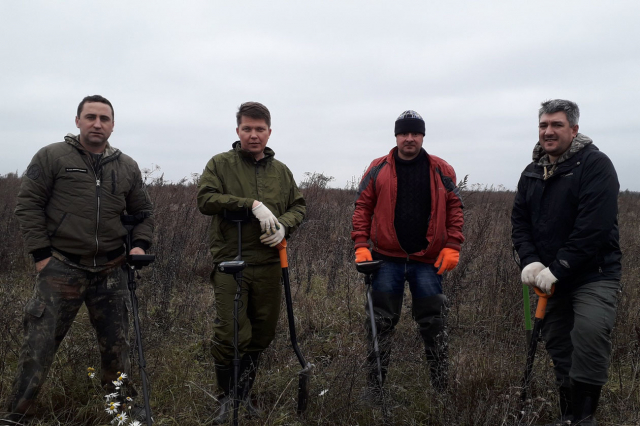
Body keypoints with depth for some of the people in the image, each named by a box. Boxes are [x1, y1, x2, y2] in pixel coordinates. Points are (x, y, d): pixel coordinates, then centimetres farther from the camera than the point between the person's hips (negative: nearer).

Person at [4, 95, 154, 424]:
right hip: (61, 268, -3)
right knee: (39, 345, 0)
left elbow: (143, 211, 19)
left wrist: (140, 244, 3)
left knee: (116, 346, 12)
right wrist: (41, 253, -7)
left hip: (110, 270, 3)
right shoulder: (52, 156, -1)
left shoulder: (127, 166, 10)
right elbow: (28, 204, -1)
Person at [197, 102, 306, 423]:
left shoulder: (281, 170, 13)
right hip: (230, 264, -4)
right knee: (230, 334, -7)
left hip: (268, 265, 4)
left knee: (262, 333, 12)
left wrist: (284, 226, -6)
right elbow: (205, 199, -12)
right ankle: (228, 396, 18)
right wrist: (252, 204, -20)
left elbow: (299, 206, 17)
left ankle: (244, 394, 33)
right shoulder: (221, 164, 2)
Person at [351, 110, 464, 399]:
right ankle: (374, 387, 16)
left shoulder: (441, 171, 5)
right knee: (380, 323, 5)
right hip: (387, 258, 0)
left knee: (433, 324, 7)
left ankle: (441, 386, 21)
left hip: (428, 260, 0)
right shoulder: (378, 169, 4)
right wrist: (361, 245, -5)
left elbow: (454, 209, 5)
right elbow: (363, 207, 4)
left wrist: (452, 246, -4)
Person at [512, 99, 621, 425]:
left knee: (589, 335, -25)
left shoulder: (595, 165, -11)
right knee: (558, 346, 12)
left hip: (594, 276, -6)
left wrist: (557, 270, -22)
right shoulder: (532, 173, 10)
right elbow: (519, 221, 7)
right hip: (551, 277, 6)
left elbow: (594, 227, -21)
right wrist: (530, 261, -10)